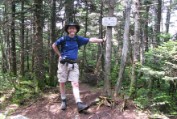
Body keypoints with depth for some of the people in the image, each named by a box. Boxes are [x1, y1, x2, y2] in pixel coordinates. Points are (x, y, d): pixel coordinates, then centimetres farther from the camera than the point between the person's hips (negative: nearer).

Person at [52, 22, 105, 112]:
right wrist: (60, 55, 5)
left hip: (73, 64, 2)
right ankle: (63, 101, 22)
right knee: (62, 83, 5)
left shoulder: (78, 39, 3)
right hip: (63, 63, -1)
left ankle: (79, 104, -16)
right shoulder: (63, 39, -4)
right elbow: (54, 45, 8)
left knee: (75, 84, -7)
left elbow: (91, 40, -1)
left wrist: (102, 40, -5)